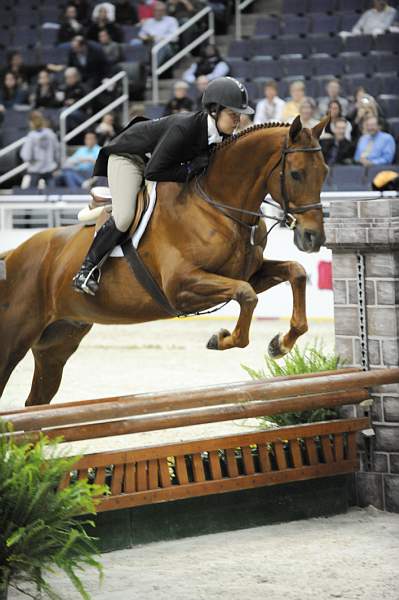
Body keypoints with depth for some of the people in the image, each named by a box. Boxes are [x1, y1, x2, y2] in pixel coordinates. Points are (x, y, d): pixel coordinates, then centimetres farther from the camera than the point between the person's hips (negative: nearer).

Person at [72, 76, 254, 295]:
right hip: (128, 154, -9)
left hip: (156, 156, 9)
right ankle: (87, 269, -7)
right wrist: (190, 169, -32)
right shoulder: (183, 128, -39)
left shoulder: (221, 134, -16)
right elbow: (152, 172, -34)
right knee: (123, 217, -21)